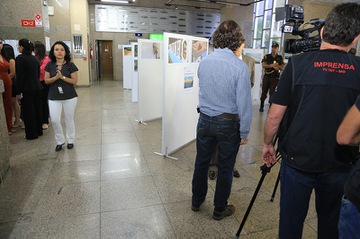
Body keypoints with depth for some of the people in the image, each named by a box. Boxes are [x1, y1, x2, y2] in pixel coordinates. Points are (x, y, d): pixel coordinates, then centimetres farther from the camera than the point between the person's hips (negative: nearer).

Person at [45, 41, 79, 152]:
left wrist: (62, 77, -19)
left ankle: (70, 140, 25)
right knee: (54, 120, -4)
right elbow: (46, 81, 1)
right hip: (54, 98, 2)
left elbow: (74, 81, -7)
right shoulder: (49, 65, 4)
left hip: (69, 97, -2)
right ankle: (60, 141, 17)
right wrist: (55, 77, -17)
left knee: (69, 119, 8)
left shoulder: (70, 65, -3)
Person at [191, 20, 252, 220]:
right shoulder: (240, 66, -17)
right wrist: (244, 132, -7)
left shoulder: (204, 62, -1)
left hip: (205, 120, 5)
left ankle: (197, 201, 37)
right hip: (228, 123, -4)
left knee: (201, 162, 18)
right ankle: (220, 209, 29)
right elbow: (244, 103, -15)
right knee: (225, 167, 12)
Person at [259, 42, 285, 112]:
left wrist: (277, 65, -16)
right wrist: (272, 66, -17)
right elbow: (263, 65, -7)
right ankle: (261, 106, 10)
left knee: (272, 93, -3)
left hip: (275, 78, 0)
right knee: (264, 92, 2)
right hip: (266, 77, 0)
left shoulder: (280, 58, 8)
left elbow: (282, 68, 3)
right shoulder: (266, 56, 7)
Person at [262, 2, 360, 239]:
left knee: (291, 219, 15)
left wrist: (267, 144, 7)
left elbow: (275, 116, -9)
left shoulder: (298, 63, -10)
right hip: (340, 165, 3)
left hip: (297, 160, -2)